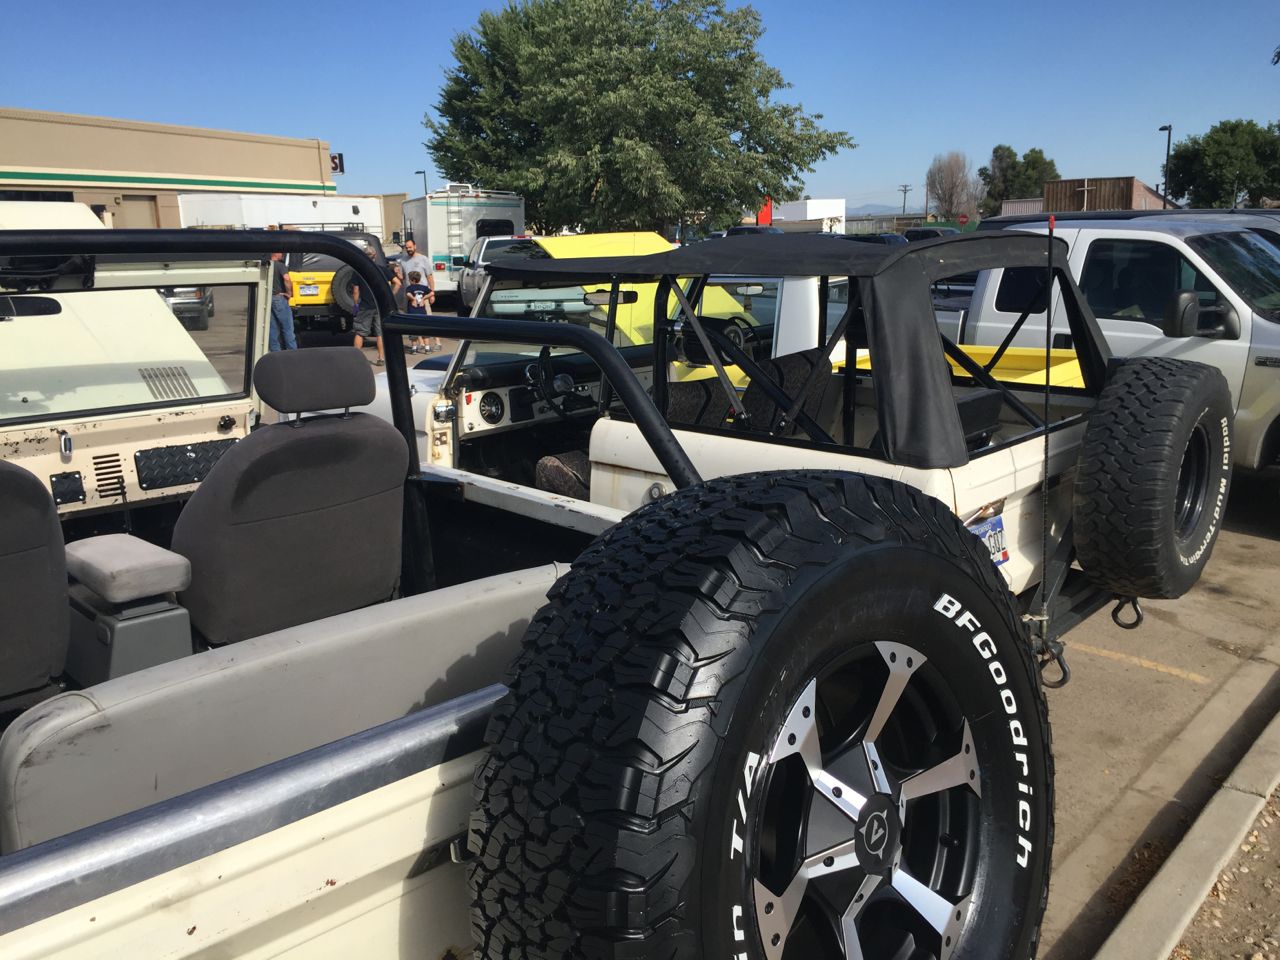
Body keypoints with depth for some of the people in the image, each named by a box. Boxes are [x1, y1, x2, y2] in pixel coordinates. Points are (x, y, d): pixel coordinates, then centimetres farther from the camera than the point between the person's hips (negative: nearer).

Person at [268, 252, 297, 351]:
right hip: (279, 298, -6)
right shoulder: (279, 265, -10)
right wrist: (289, 292, -14)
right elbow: (286, 279, -26)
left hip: (268, 299, 7)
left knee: (273, 328, 8)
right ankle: (292, 351, -4)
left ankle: (275, 351, 9)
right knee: (287, 328, -3)